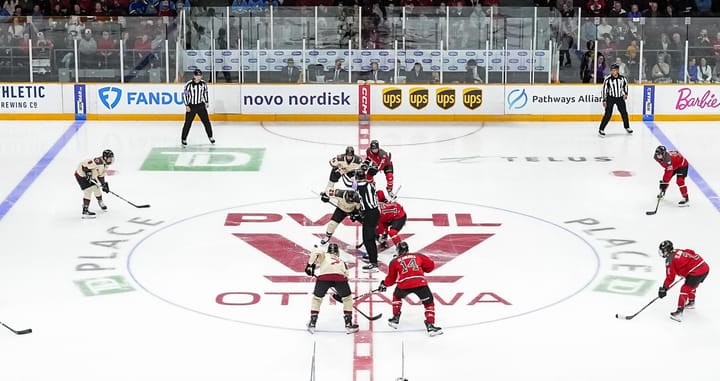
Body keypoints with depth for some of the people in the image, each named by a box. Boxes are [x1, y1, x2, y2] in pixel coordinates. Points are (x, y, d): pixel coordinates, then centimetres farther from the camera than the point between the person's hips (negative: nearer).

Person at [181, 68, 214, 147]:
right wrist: (187, 106, -12)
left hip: (201, 105, 3)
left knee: (206, 121, 6)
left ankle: (210, 137, 22)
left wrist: (206, 102, 11)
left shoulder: (203, 83, -2)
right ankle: (183, 139, 7)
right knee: (188, 123, -3)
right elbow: (185, 95, -10)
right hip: (191, 106, -3)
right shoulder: (189, 84, -15)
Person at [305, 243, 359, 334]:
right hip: (340, 277, 1)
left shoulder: (324, 256, 31)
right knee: (347, 298, 25)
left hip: (324, 276, -1)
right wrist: (339, 293, 48)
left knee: (317, 298, 23)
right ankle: (348, 324, 20)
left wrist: (310, 265, 9)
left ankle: (312, 324, 20)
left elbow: (316, 251, 9)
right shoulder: (341, 262, 40)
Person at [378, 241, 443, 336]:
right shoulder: (418, 256, 22)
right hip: (420, 283, -1)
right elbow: (430, 265, 21)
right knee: (429, 302, 13)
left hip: (404, 284, 1)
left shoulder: (394, 262, 22)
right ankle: (430, 325, 0)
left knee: (397, 296, 33)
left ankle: (395, 319, 34)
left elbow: (391, 278, 26)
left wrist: (384, 284, 45)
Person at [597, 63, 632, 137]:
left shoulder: (622, 78, -5)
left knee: (624, 113, 13)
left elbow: (625, 85, 15)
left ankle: (627, 127, 35)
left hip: (620, 98, 4)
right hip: (610, 98, -4)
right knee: (608, 114, -12)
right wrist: (604, 100, -11)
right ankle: (601, 130, -8)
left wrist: (625, 93, 6)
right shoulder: (608, 79, -15)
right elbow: (604, 89, -10)